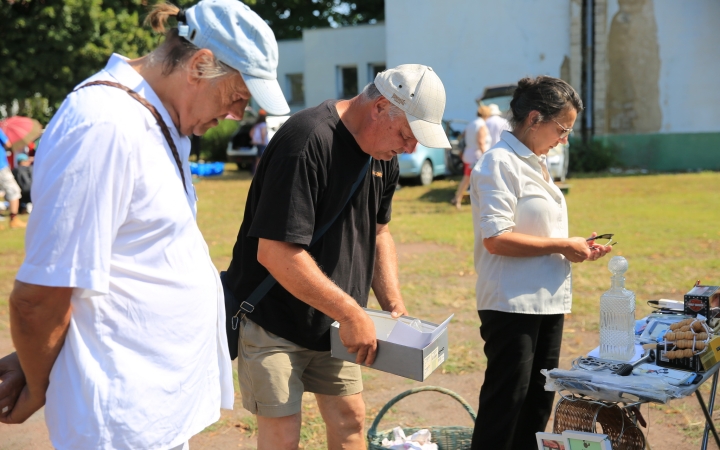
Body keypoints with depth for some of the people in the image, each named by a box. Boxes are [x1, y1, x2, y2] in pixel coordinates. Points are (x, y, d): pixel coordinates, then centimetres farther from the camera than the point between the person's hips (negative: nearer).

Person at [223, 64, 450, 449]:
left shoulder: (383, 155, 2)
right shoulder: (307, 142, -26)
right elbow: (276, 254, -29)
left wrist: (393, 302, 4)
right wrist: (351, 313, -24)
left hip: (333, 325, 8)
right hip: (273, 323, -8)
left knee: (350, 419, 11)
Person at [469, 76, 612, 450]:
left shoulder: (535, 164, 15)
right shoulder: (500, 163, -14)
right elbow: (495, 239, -22)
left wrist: (576, 248, 6)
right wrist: (561, 246, -16)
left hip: (547, 300, 9)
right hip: (513, 303, -9)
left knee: (539, 398, 16)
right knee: (507, 400, -1)